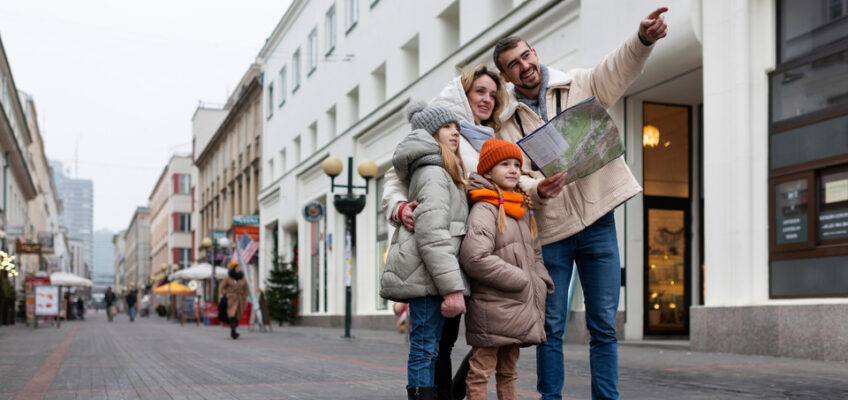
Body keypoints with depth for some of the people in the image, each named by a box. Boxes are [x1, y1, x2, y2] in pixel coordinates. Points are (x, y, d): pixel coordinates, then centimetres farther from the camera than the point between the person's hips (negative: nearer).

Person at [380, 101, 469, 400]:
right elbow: (432, 234, -19)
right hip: (427, 274, -9)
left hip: (423, 275, 9)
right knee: (425, 348, -9)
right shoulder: (434, 173, -9)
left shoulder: (435, 171, 23)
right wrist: (452, 287, -23)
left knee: (425, 348, 9)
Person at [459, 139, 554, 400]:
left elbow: (535, 255, 26)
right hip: (491, 307, -9)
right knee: (481, 370, -3)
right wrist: (521, 281, -17)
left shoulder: (524, 211, 16)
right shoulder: (484, 209, -11)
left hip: (519, 308, 9)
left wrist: (540, 284, 6)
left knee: (508, 371, 17)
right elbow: (475, 258, -24)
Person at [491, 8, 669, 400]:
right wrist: (537, 189, -25)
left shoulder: (581, 86, 4)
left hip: (596, 219, 0)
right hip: (549, 228, 0)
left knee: (603, 324, 2)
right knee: (551, 327, 4)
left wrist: (644, 38, -34)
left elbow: (620, 68, -13)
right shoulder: (508, 124, 6)